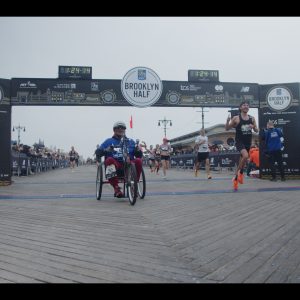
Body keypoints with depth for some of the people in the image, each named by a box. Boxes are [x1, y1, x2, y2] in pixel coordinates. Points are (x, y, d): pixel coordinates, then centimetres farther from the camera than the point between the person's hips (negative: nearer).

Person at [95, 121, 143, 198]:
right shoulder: (109, 141, 16)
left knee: (138, 161, -27)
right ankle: (116, 188, -32)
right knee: (109, 160, -33)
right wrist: (105, 150, -17)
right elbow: (98, 152, 5)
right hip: (115, 165, -1)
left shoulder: (130, 141, 20)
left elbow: (139, 155, 15)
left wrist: (138, 150, -9)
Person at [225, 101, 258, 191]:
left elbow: (257, 130, 13)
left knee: (242, 161, 11)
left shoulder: (252, 118, 7)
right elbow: (227, 128, -2)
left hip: (248, 142, 5)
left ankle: (235, 178, 27)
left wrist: (253, 127, -9)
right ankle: (241, 173, -6)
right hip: (239, 142, -5)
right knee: (245, 156, -31)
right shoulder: (236, 118, -5)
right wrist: (228, 121, -21)